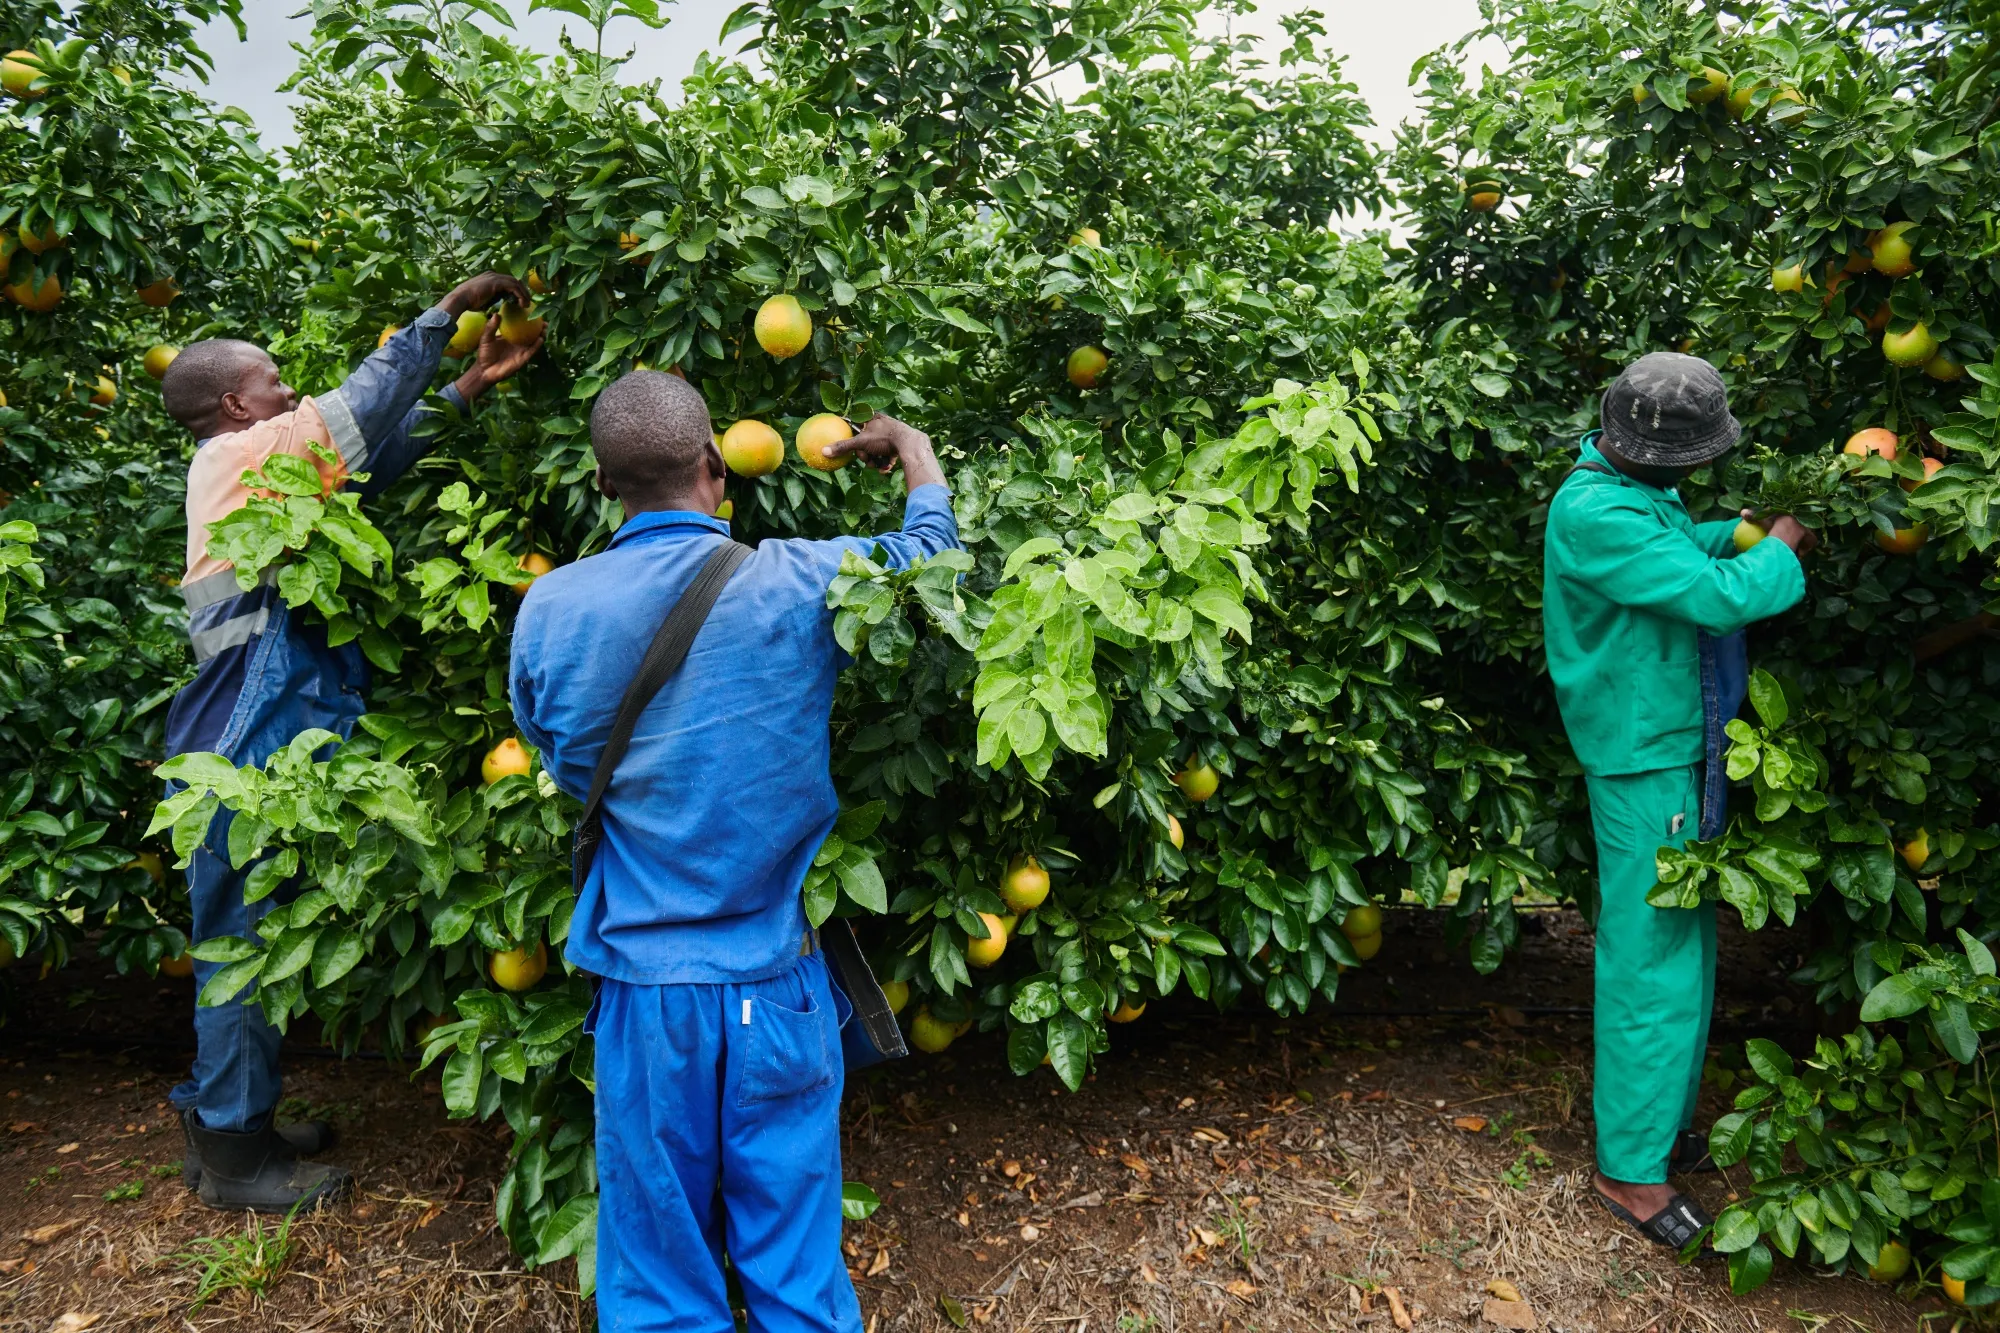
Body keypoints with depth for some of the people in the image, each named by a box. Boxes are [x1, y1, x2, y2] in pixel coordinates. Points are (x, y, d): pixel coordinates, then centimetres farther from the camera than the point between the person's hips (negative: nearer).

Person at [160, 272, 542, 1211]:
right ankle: (234, 1158, 13)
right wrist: (449, 309, -2)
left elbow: (372, 454, 11)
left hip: (252, 742, 10)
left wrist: (474, 385, 9)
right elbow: (362, 407, -9)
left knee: (243, 942, 17)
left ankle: (227, 1124, 31)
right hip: (249, 753, -10)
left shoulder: (245, 468, 16)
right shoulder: (240, 453, -9)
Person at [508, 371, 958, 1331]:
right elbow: (933, 548, 7)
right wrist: (912, 445, 22)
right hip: (775, 976, -1)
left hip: (643, 978, 2)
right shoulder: (799, 582, -12)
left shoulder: (547, 609, -5)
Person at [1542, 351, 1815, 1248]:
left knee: (1683, 947, 19)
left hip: (1685, 745, 10)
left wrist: (1739, 533, 8)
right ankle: (1630, 1168, 12)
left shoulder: (1637, 490, 7)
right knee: (1652, 964, -2)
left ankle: (1665, 1120, 35)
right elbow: (1717, 596, -25)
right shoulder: (1594, 513, -24)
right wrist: (1781, 550, -7)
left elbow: (1681, 544, 26)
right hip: (1644, 763, -10)